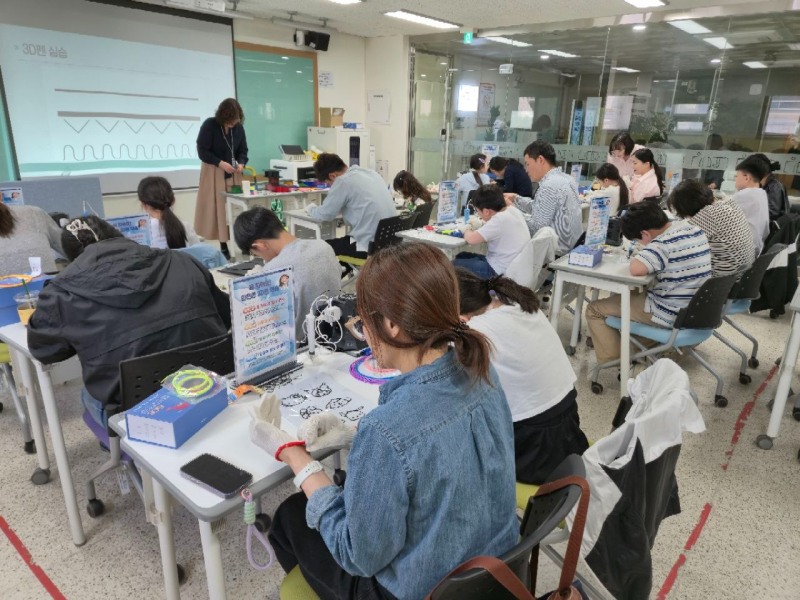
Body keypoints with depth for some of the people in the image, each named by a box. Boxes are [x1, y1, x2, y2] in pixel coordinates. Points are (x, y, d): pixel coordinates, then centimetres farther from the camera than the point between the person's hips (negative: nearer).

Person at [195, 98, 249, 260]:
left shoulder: (239, 128, 0)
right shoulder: (209, 125, -12)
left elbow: (243, 150, 8)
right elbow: (202, 151, -12)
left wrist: (241, 163, -13)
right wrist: (220, 163, -23)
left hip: (233, 174, 4)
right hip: (213, 174, -4)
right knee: (216, 209, -4)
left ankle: (225, 246, 6)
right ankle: (223, 245, 2)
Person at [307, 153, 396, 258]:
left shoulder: (343, 181, -10)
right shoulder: (370, 173, 12)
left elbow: (325, 214, -4)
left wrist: (311, 209, 15)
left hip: (370, 245, -8)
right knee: (342, 240, 30)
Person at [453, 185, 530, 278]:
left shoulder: (500, 219, -25)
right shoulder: (513, 210, 0)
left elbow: (471, 239, -26)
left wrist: (467, 230, -4)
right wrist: (482, 223, 11)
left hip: (500, 272, -10)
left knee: (454, 264, -1)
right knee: (461, 256, 20)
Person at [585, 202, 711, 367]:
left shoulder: (665, 243, -25)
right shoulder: (694, 228, 2)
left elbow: (636, 269, -36)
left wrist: (640, 254, -14)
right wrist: (648, 251, 6)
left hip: (673, 316, -9)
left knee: (594, 309, -2)